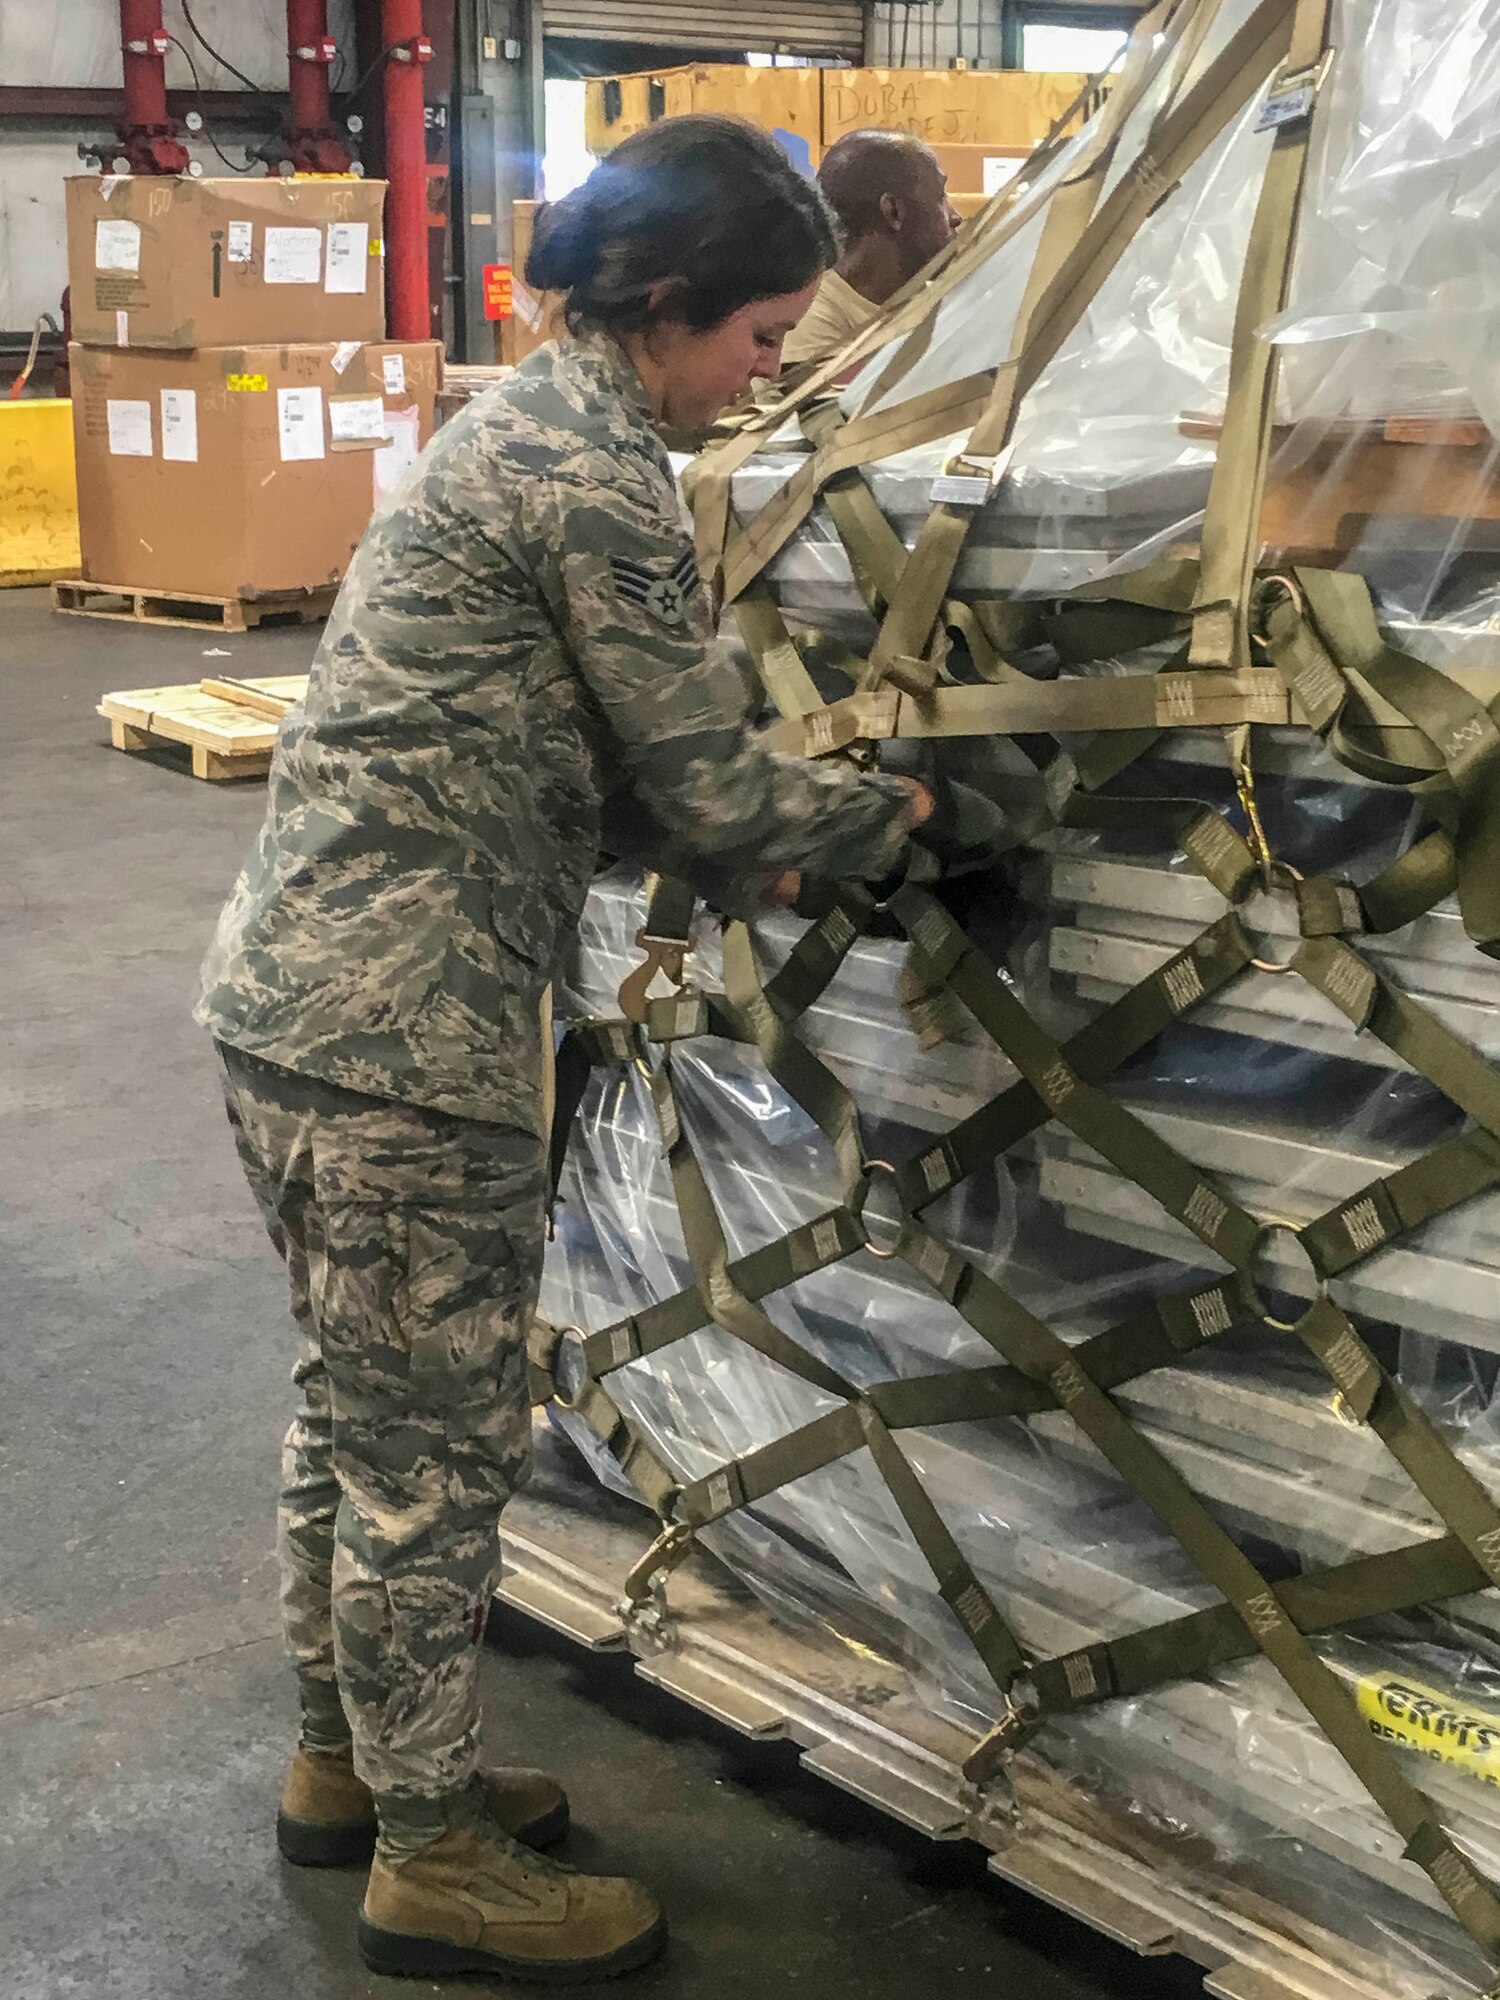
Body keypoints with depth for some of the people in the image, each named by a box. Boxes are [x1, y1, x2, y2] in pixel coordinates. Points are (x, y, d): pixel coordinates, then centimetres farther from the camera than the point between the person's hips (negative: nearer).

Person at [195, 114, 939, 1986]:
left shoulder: (523, 423, 15)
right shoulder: (597, 477, -16)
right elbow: (711, 788, -11)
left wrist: (753, 848, 11)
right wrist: (886, 813, 7)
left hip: (292, 989, 10)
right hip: (402, 1036, -10)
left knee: (354, 1407, 21)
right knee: (439, 1446, 4)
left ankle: (346, 1762, 38)